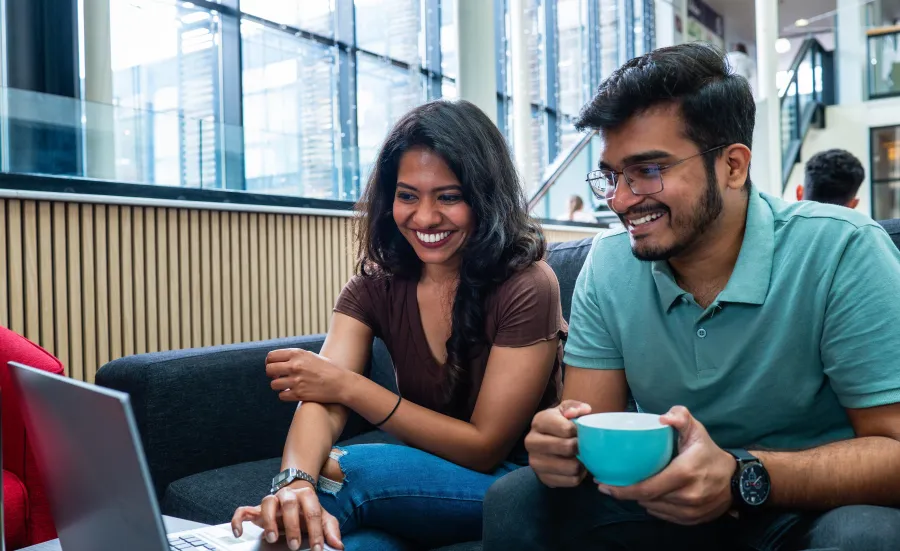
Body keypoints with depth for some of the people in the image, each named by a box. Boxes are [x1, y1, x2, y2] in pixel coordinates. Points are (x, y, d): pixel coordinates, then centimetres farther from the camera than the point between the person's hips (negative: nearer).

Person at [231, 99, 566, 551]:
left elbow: (486, 445, -17)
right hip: (428, 477, 3)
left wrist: (348, 385, -22)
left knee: (342, 471, -27)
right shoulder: (375, 287, -4)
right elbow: (320, 399, -17)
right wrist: (295, 481, -40)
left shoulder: (527, 288, -18)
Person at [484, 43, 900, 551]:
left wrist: (740, 478, -35)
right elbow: (593, 424, -4)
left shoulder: (843, 253, -18)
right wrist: (565, 444, -29)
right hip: (668, 504, 2)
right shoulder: (608, 263, -5)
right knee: (515, 502, -19)